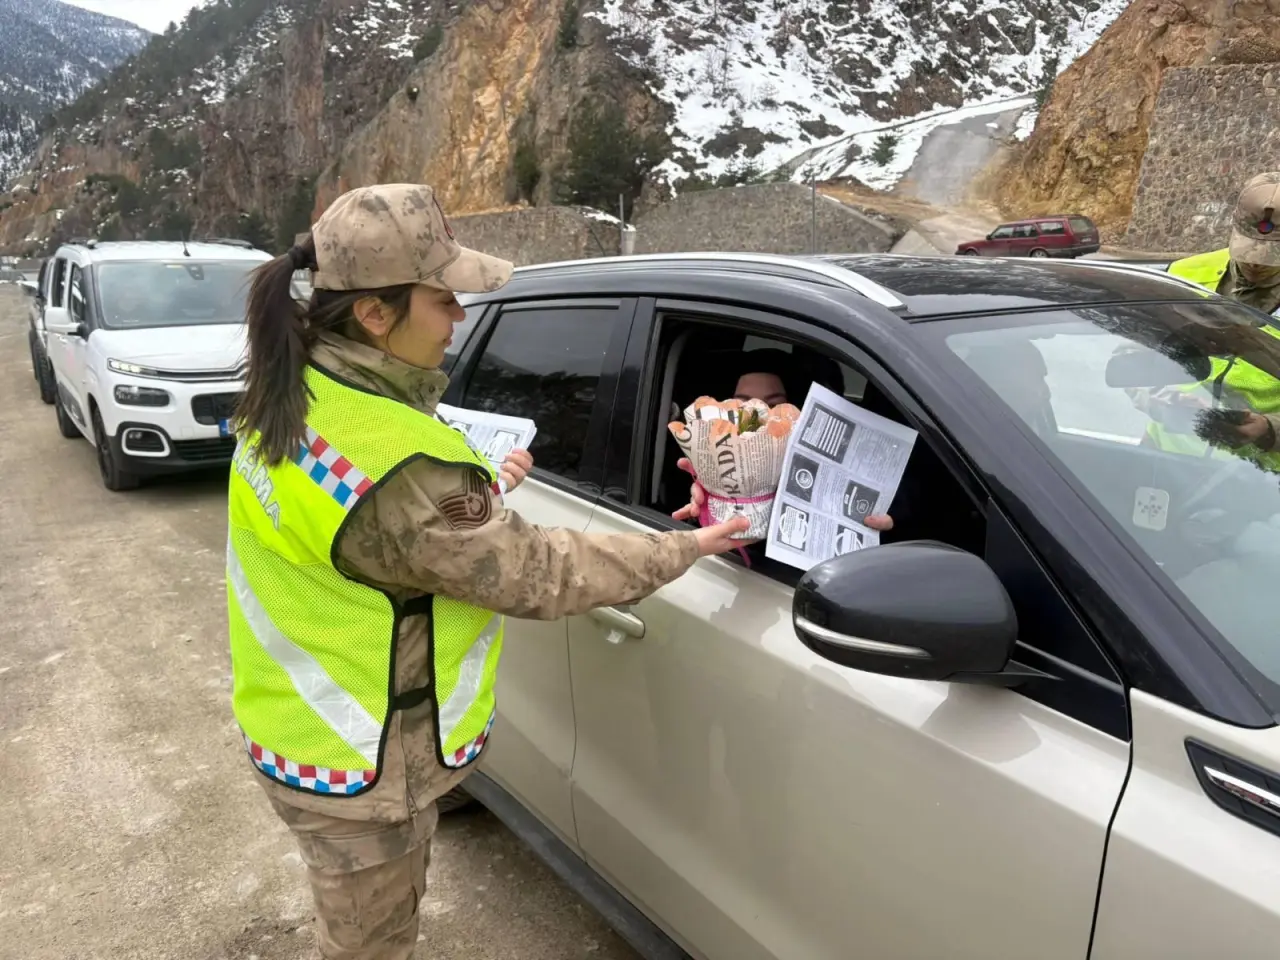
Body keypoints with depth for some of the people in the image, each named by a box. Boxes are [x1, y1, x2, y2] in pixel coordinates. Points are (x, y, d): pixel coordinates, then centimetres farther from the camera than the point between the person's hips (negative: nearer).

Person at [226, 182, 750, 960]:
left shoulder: (292, 393, -6)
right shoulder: (397, 463, -35)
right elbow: (534, 576, -26)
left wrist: (482, 491, 8)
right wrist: (687, 547, -15)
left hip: (305, 725, 8)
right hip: (361, 764, -8)